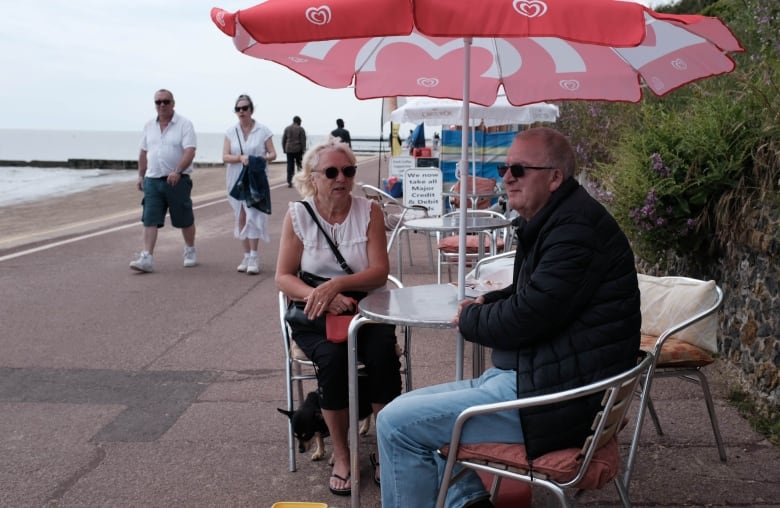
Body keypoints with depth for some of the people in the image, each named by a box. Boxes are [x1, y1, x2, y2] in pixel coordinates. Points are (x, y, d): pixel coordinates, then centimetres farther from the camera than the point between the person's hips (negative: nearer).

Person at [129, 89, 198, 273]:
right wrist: (141, 176, 14)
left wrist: (177, 172, -29)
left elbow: (190, 152, -17)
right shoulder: (149, 126, 11)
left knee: (185, 219, 9)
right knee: (149, 220, -5)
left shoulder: (184, 124, -7)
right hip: (152, 180, 4)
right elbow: (144, 153, 18)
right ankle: (147, 258, -8)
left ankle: (190, 251, 29)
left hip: (177, 180, -4)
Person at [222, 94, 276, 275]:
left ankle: (254, 257, -9)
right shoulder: (231, 132, 6)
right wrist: (240, 158, -18)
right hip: (236, 180, 3)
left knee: (253, 216, -12)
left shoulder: (263, 130, 0)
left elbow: (272, 153, 2)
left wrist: (264, 158, -20)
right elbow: (225, 157, 1)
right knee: (240, 218, 5)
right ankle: (246, 255, 14)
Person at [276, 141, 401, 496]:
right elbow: (283, 278, -4)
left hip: (365, 307, 1)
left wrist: (337, 284, -27)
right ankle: (340, 454, -10)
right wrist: (318, 296, -23)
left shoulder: (369, 211, -2)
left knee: (382, 354, -28)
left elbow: (379, 272, -10)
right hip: (315, 316, 0)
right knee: (333, 357, -30)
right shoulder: (298, 215, -2)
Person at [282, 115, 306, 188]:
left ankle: (289, 182, -1)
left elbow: (283, 140, 9)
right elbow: (303, 141, -6)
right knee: (299, 164, 10)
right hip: (298, 149, -3)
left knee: (290, 165, 4)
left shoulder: (287, 128, 7)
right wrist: (303, 150, -1)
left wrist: (284, 149, 15)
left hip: (289, 150, 3)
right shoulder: (300, 129, -3)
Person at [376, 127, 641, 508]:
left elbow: (528, 316, -24)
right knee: (412, 408, 20)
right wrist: (487, 303, 5)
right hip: (530, 375, 11)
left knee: (396, 423, -11)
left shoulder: (577, 228, -19)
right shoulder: (551, 221, 13)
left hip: (554, 397, -11)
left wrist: (470, 318, -5)